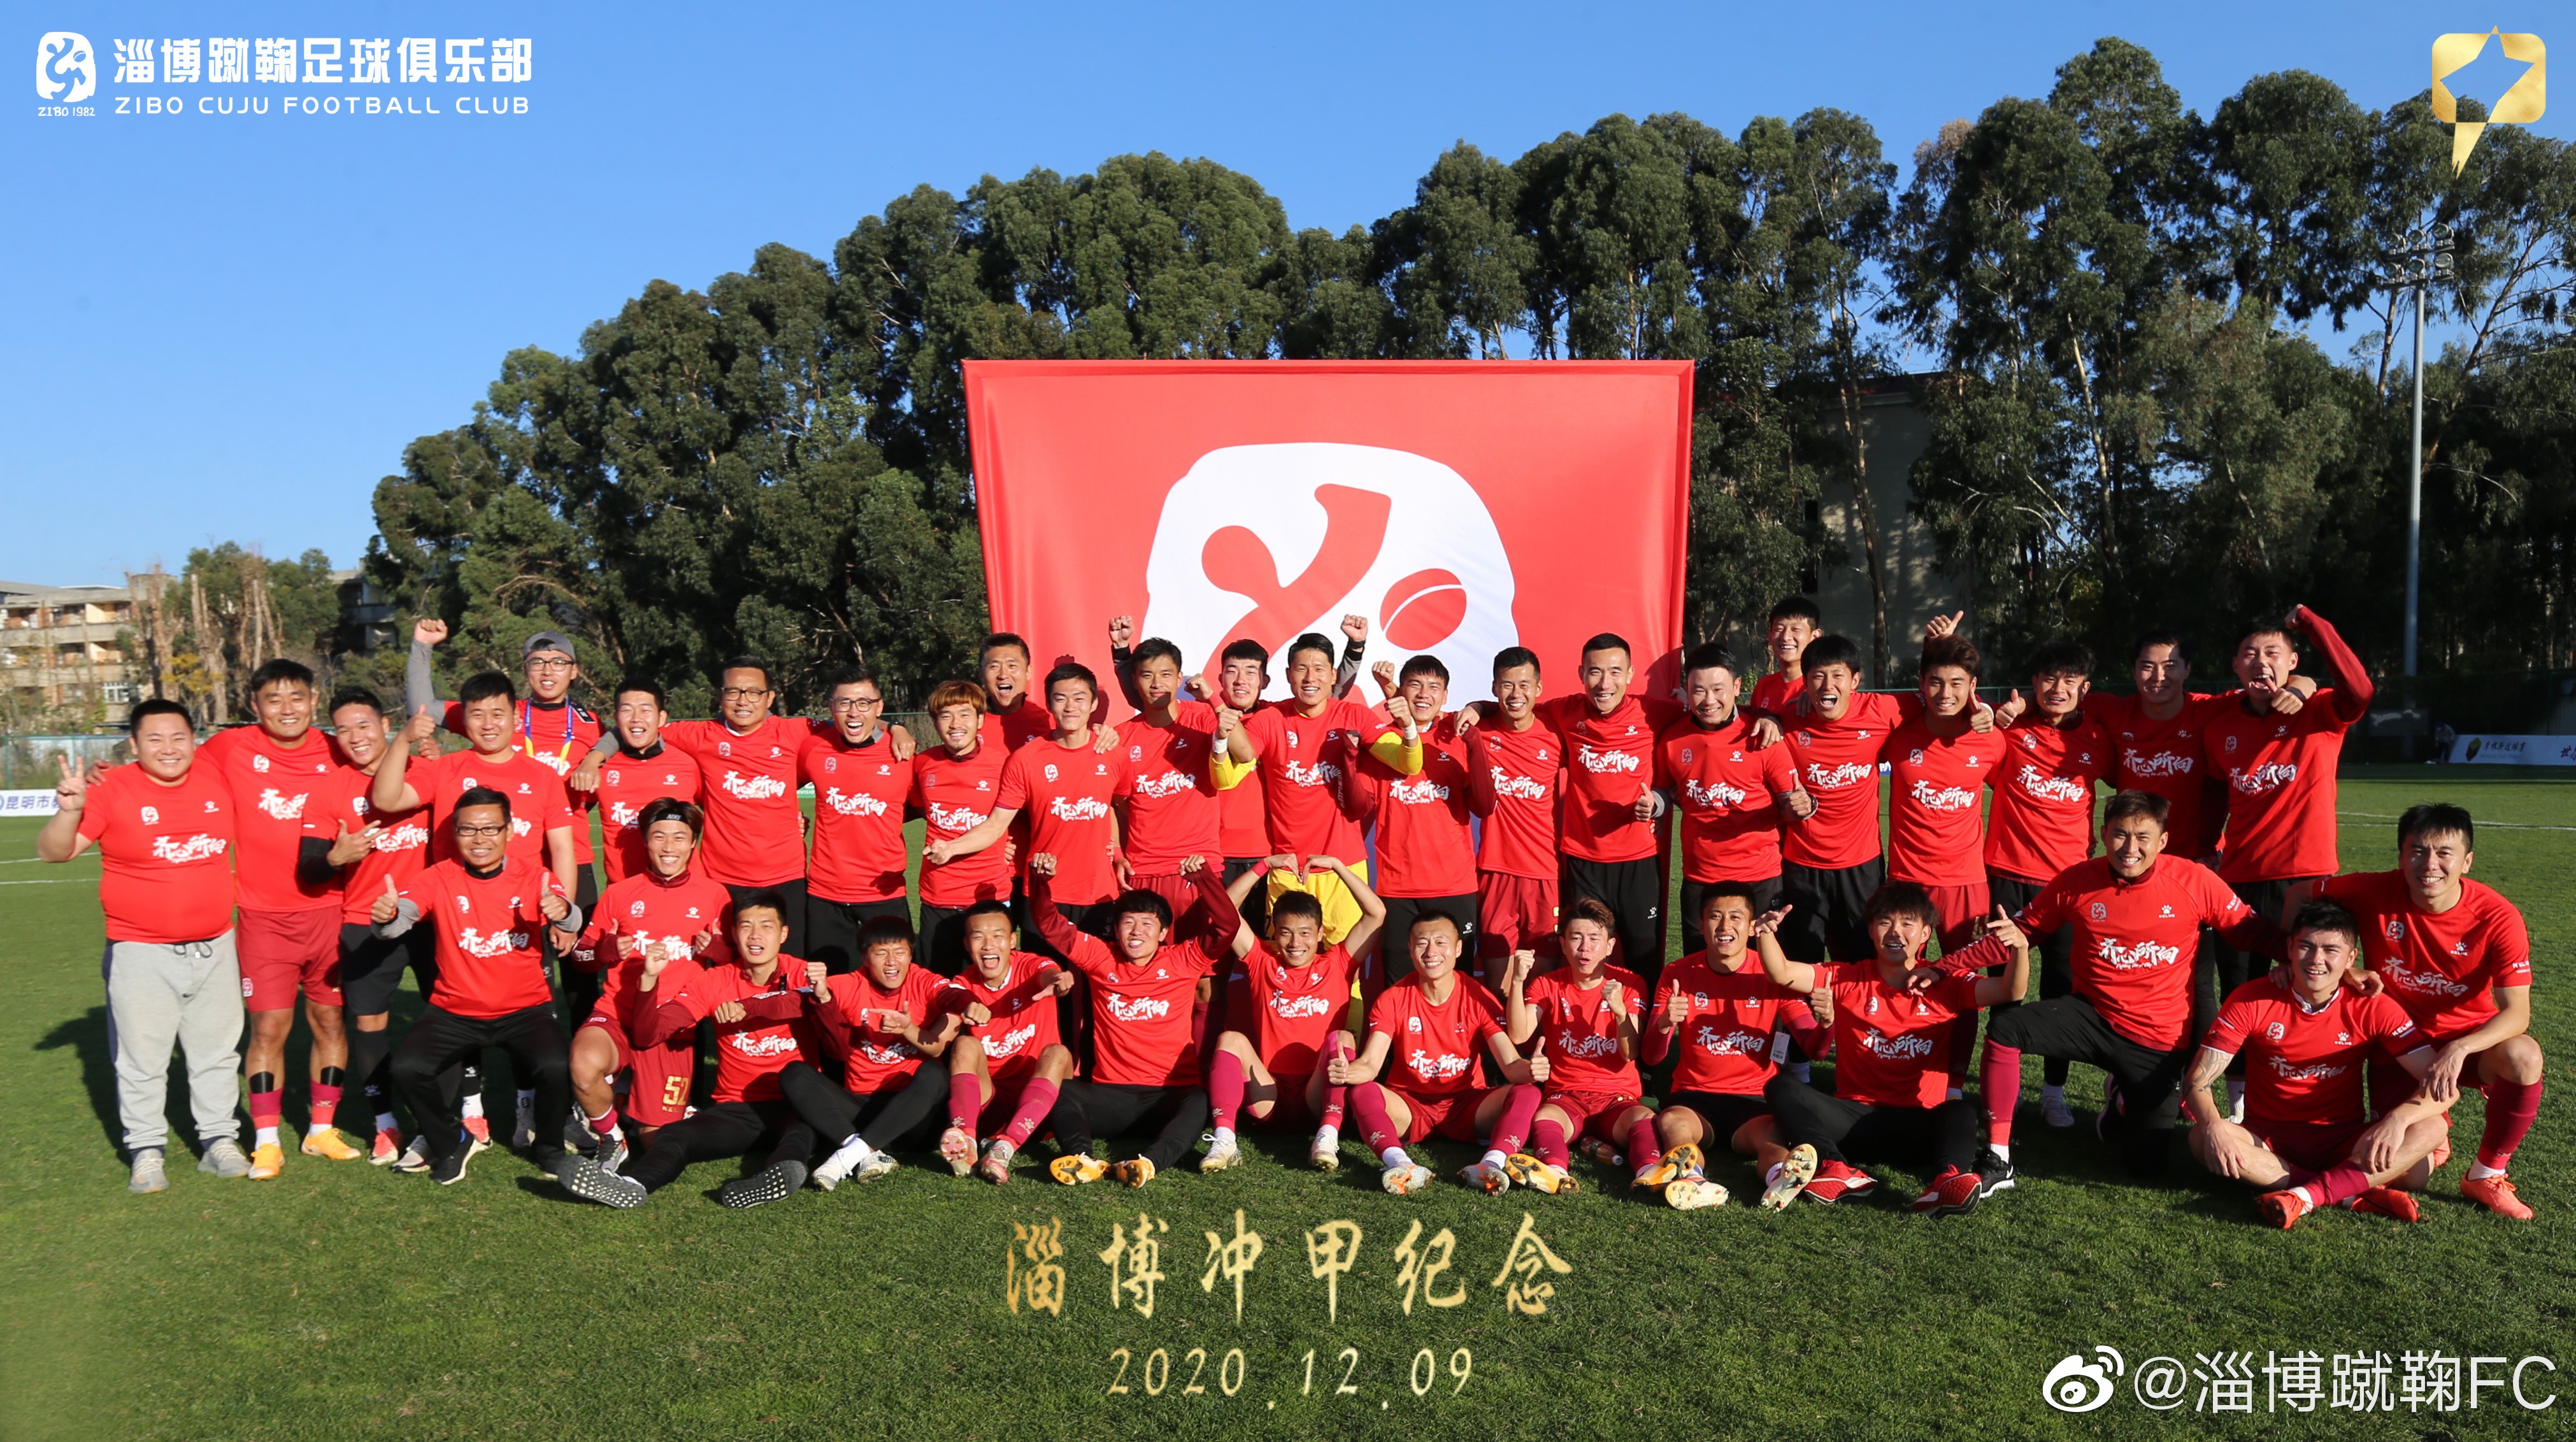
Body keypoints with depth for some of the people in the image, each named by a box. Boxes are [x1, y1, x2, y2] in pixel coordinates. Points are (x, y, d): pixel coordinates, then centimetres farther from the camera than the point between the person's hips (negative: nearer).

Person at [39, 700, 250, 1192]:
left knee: (217, 1052, 13)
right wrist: (70, 808, -28)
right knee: (142, 1060, 4)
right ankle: (146, 1151, 18)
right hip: (141, 953, -3)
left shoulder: (217, 782, 0)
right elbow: (53, 852, -12)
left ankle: (219, 1140, 25)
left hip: (215, 948, 4)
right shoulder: (111, 790, -10)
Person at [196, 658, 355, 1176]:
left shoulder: (334, 754, 3)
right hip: (265, 916, -2)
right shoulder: (231, 749, -3)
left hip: (329, 911, 2)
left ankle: (322, 1129, 23)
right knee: (269, 1027, -1)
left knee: (330, 1020, 9)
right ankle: (266, 1141, 11)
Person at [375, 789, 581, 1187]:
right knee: (406, 1067, -22)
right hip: (454, 1012, 2)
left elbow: (570, 923, -23)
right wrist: (387, 916, -46)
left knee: (556, 1067, -27)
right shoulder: (439, 878, -4)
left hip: (525, 1009, -1)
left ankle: (549, 1147, 5)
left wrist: (563, 912, -48)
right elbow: (402, 915, -21)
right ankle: (452, 1143, 8)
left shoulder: (533, 877, -6)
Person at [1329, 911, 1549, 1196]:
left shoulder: (1479, 998, -4)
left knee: (1528, 1093, -25)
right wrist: (1345, 1072, -38)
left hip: (1465, 1107, 1)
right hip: (1408, 1107, 0)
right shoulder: (1393, 1000, -4)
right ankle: (1399, 1163, -53)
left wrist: (1529, 1069, -39)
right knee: (1363, 1092, -31)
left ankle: (1491, 1163, -48)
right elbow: (1370, 1064, -14)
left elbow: (1510, 1065, -14)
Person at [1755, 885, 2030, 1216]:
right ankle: (1837, 1169, -42)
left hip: (1919, 1124, -1)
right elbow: (1781, 974, -3)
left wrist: (2020, 949, -28)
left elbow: (2011, 992, -8)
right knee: (1780, 1087, -23)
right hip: (1854, 1118, 1)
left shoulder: (1946, 985, 6)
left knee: (1961, 1112, -33)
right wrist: (1766, 934, -24)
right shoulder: (1847, 980, 8)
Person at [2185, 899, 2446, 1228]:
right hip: (2268, 1142, -1)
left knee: (2431, 1127, -24)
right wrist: (2212, 1126, -33)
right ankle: (2359, 1193, -31)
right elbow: (2198, 1080, -12)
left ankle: (2309, 1194, -35)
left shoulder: (2372, 1009, -6)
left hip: (2343, 1144, 1)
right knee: (2202, 1139, -31)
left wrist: (2397, 1120, -34)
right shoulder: (2251, 1000, -9)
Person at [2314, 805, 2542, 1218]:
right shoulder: (2375, 893, -19)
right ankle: (2434, 1124, 30)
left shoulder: (2497, 917, -20)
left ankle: (2486, 1175, -9)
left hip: (2469, 1039, 0)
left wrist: (2458, 1049, -40)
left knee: (2523, 1057, -35)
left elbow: (2516, 1012, -24)